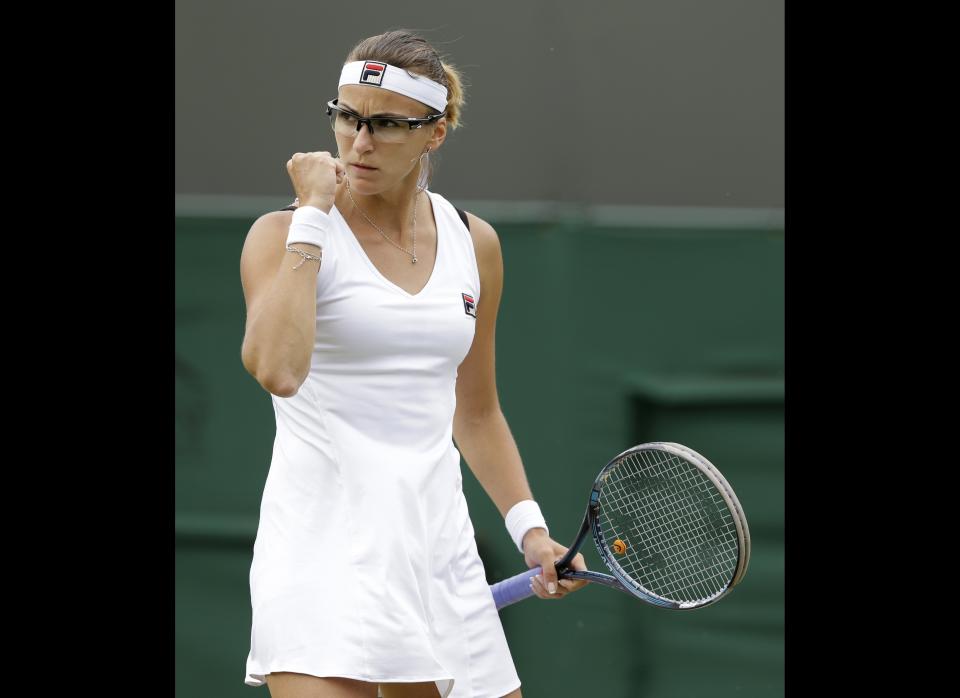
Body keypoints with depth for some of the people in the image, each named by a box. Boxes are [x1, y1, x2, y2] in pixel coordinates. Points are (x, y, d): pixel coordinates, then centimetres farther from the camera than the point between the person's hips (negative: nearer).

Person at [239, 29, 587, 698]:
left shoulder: (474, 242, 11)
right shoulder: (286, 234, -4)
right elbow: (277, 369, -24)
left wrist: (530, 527, 10)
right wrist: (313, 216, -16)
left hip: (436, 538, 5)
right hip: (324, 539, -5)